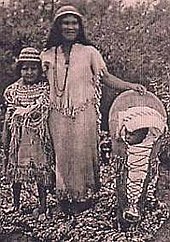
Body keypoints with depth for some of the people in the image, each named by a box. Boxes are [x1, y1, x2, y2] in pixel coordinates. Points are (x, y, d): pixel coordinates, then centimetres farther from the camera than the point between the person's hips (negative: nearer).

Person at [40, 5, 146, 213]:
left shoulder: (89, 52, 1)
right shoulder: (48, 55, 7)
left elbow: (105, 77, 0)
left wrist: (130, 86, -11)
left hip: (84, 112, -2)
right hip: (59, 115, 2)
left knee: (83, 151, 5)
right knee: (62, 153, 7)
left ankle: (84, 193, 22)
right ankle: (70, 193, 23)